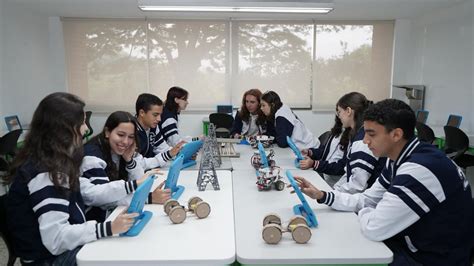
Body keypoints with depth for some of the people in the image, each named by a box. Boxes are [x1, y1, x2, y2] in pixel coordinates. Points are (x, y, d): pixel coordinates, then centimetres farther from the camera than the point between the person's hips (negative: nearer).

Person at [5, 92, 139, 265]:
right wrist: (109, 228, -38)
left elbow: (89, 193, 10)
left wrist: (133, 186, 6)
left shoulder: (56, 162, 3)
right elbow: (55, 238, -31)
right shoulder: (44, 174, -28)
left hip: (66, 246, 9)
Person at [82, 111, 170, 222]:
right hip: (95, 217, -6)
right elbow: (103, 197, -27)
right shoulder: (92, 155, -19)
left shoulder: (125, 151, 1)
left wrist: (130, 160, -18)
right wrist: (149, 198, -31)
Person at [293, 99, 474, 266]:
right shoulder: (398, 159, -1)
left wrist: (363, 212, -6)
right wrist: (321, 195, -3)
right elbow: (367, 200, 8)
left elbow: (373, 228, -29)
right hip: (414, 245, 8)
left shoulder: (420, 170, -32)